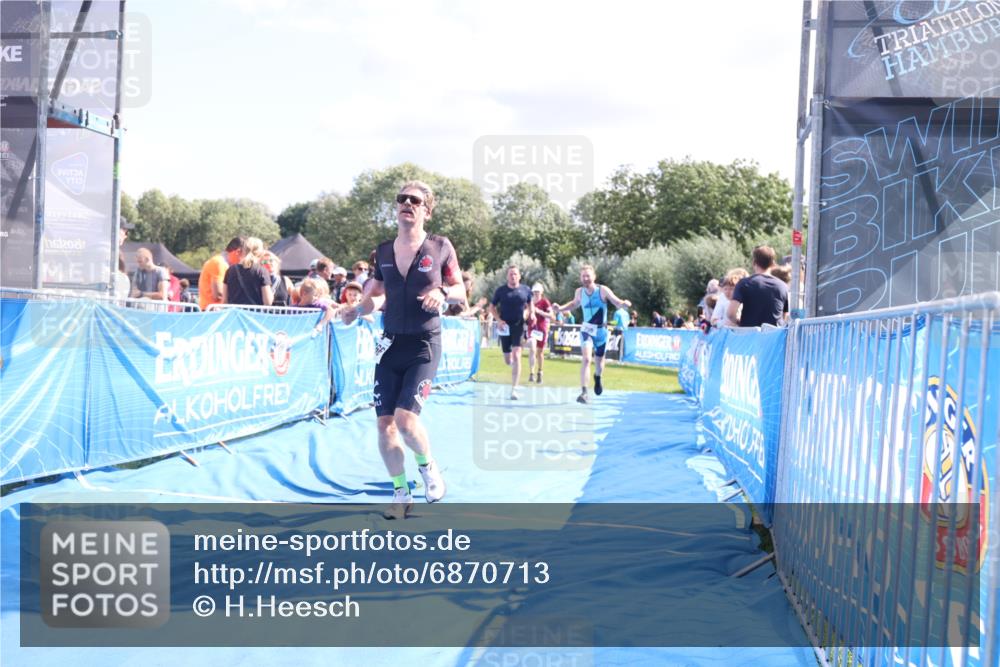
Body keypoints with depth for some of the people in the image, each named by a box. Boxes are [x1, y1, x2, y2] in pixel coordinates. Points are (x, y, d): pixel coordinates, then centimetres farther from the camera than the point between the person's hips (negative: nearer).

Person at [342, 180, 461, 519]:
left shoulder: (440, 247, -3)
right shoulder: (383, 251, 6)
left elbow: (460, 290, 5)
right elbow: (375, 296, 14)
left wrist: (441, 293, -16)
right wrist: (356, 310, -6)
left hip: (424, 344, -4)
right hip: (390, 343, 4)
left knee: (405, 417, -18)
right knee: (385, 422, 1)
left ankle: (428, 466, 13)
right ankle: (401, 493, 17)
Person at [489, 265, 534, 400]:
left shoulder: (525, 290, 0)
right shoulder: (501, 290, -3)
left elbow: (529, 304, 18)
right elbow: (492, 307, 5)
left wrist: (532, 313, -2)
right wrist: (499, 320, -10)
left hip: (518, 326, -1)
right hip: (505, 327, 1)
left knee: (516, 356, -15)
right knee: (508, 360, 8)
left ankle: (514, 390, -12)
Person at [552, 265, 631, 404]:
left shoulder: (603, 290, -13)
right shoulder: (580, 291, -3)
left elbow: (617, 303, -14)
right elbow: (574, 303, 17)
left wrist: (624, 303, -37)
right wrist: (561, 308, 3)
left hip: (601, 330, 0)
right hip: (587, 329, 0)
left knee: (600, 359, 16)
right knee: (586, 358, -19)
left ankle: (597, 379, 51)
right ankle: (584, 392, -21)